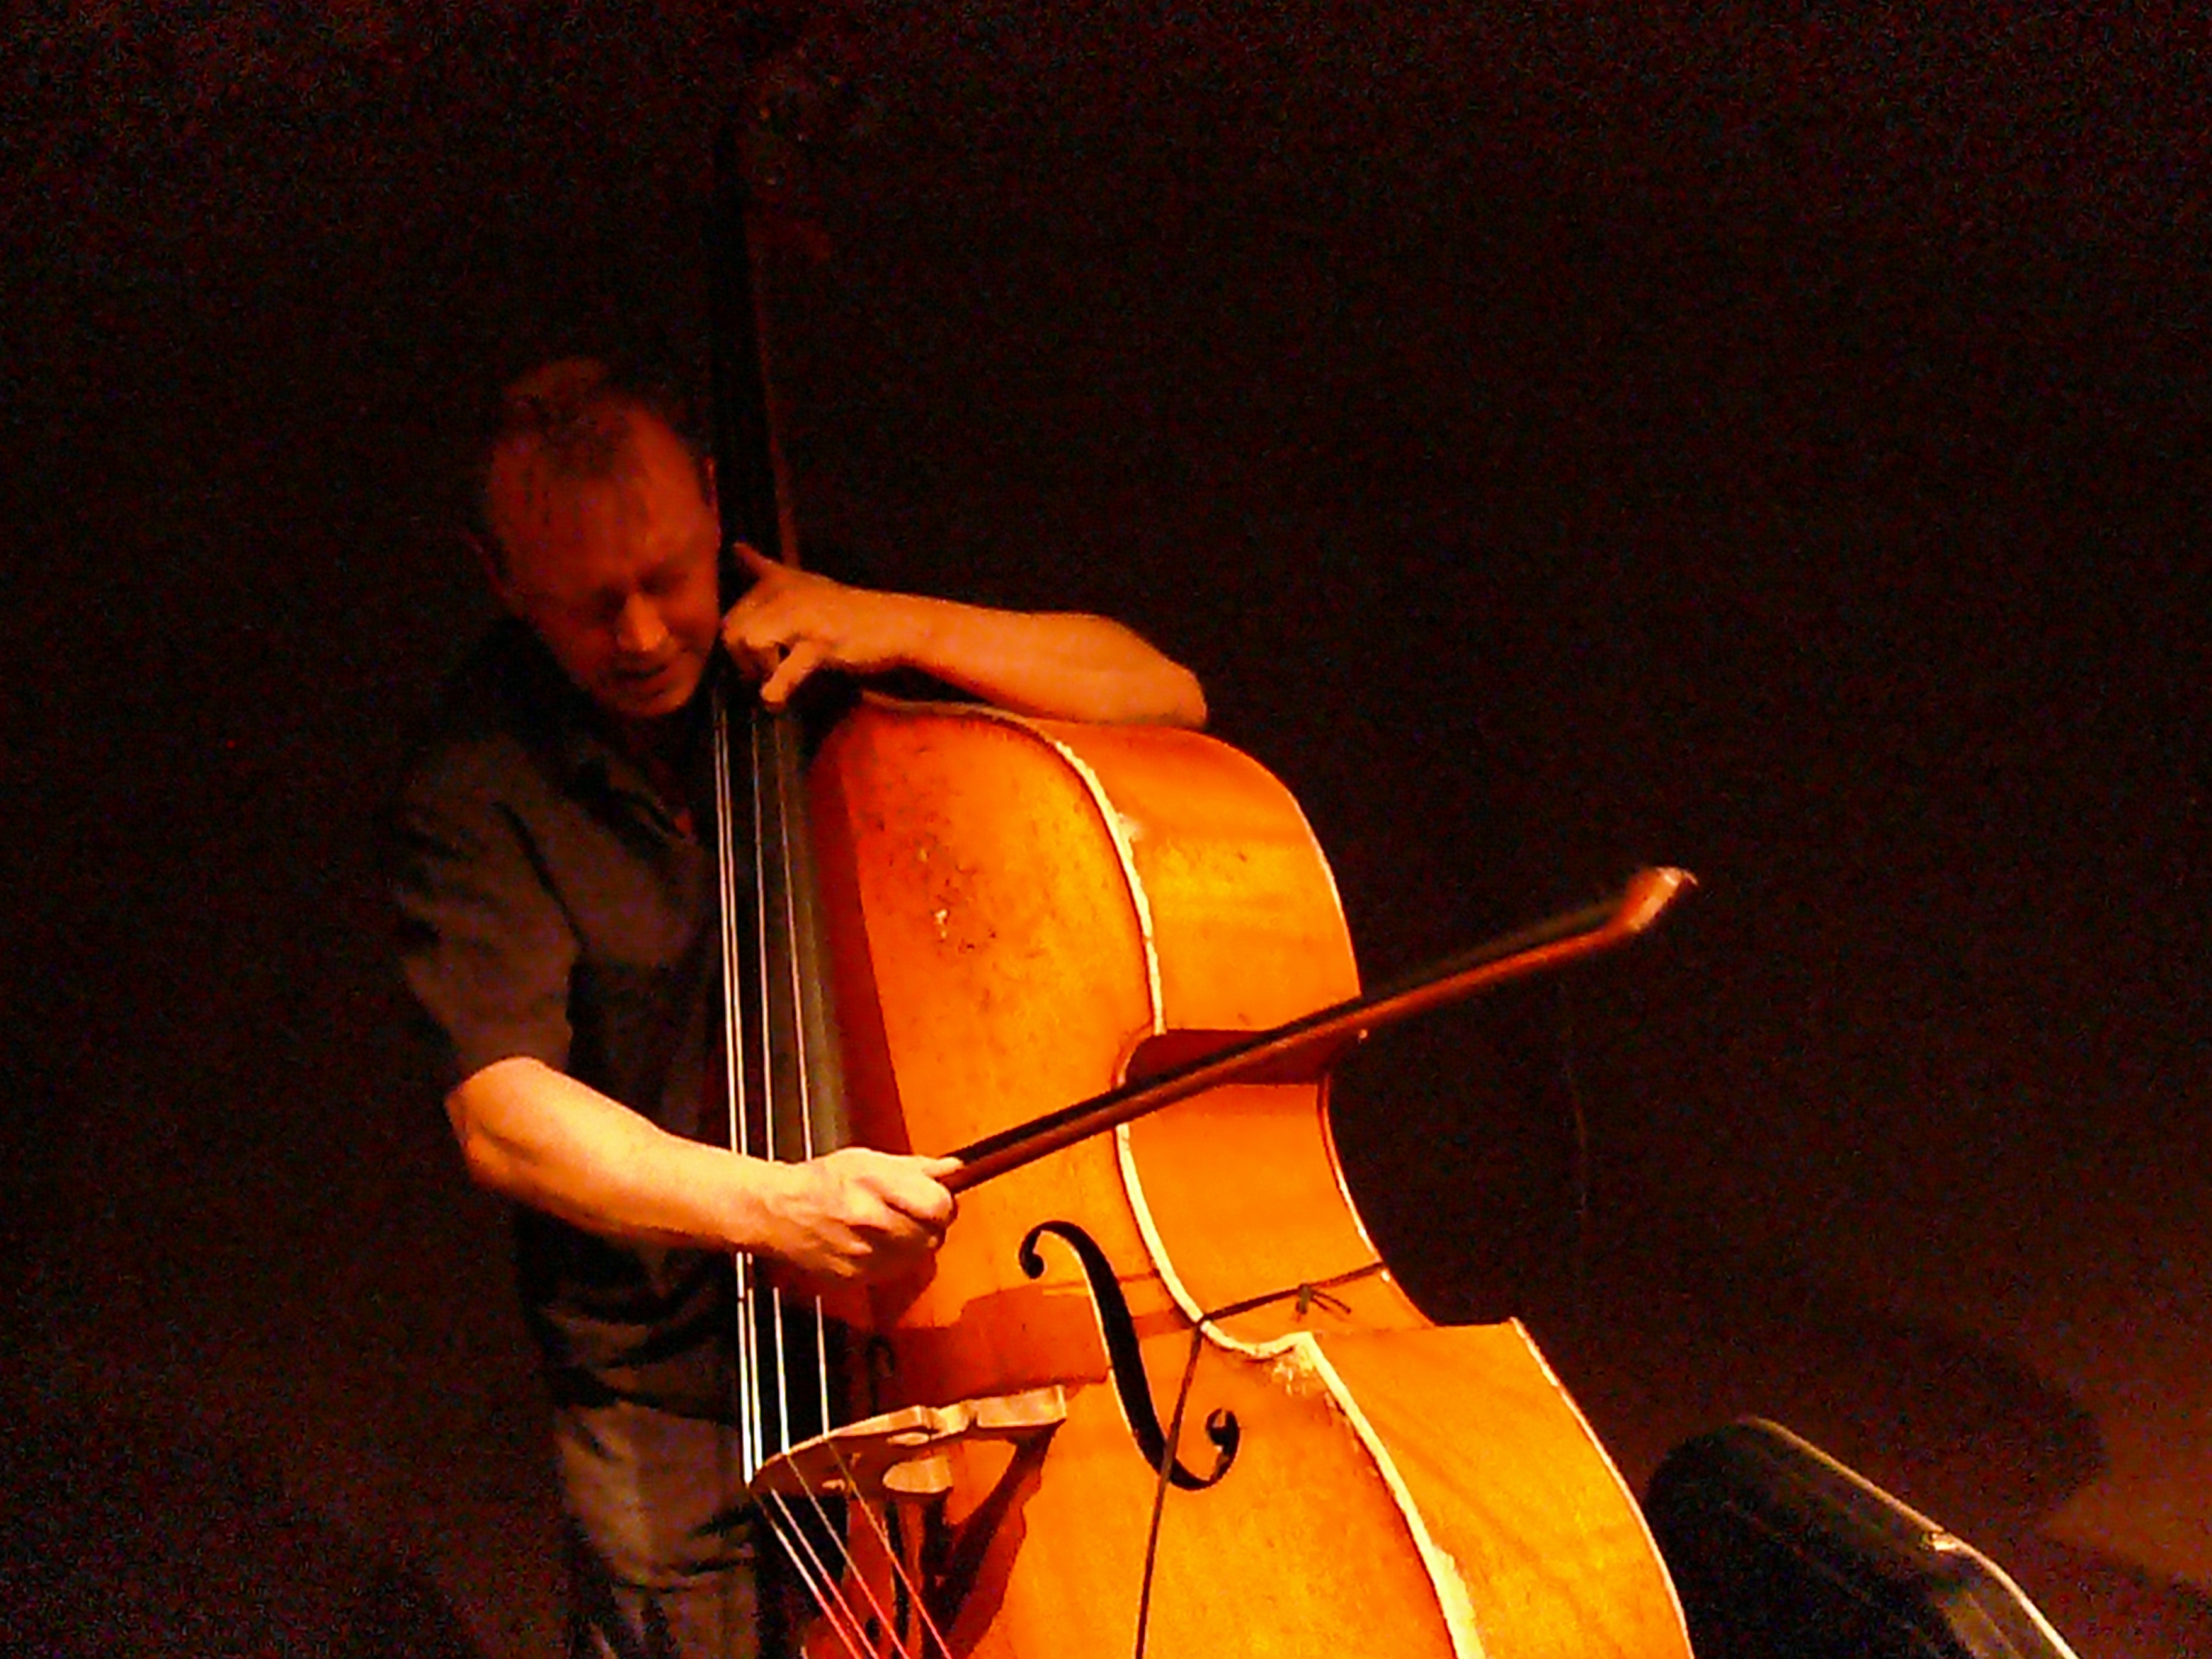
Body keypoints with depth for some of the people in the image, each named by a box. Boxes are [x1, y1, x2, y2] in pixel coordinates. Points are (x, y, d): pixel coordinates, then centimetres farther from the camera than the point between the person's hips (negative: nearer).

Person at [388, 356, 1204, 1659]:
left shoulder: (815, 656, -1)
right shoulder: (476, 789, -10)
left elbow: (1166, 695, -2)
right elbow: (503, 1113, -22)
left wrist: (906, 627, -16)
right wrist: (773, 1204, -37)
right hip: (668, 1378, -1)